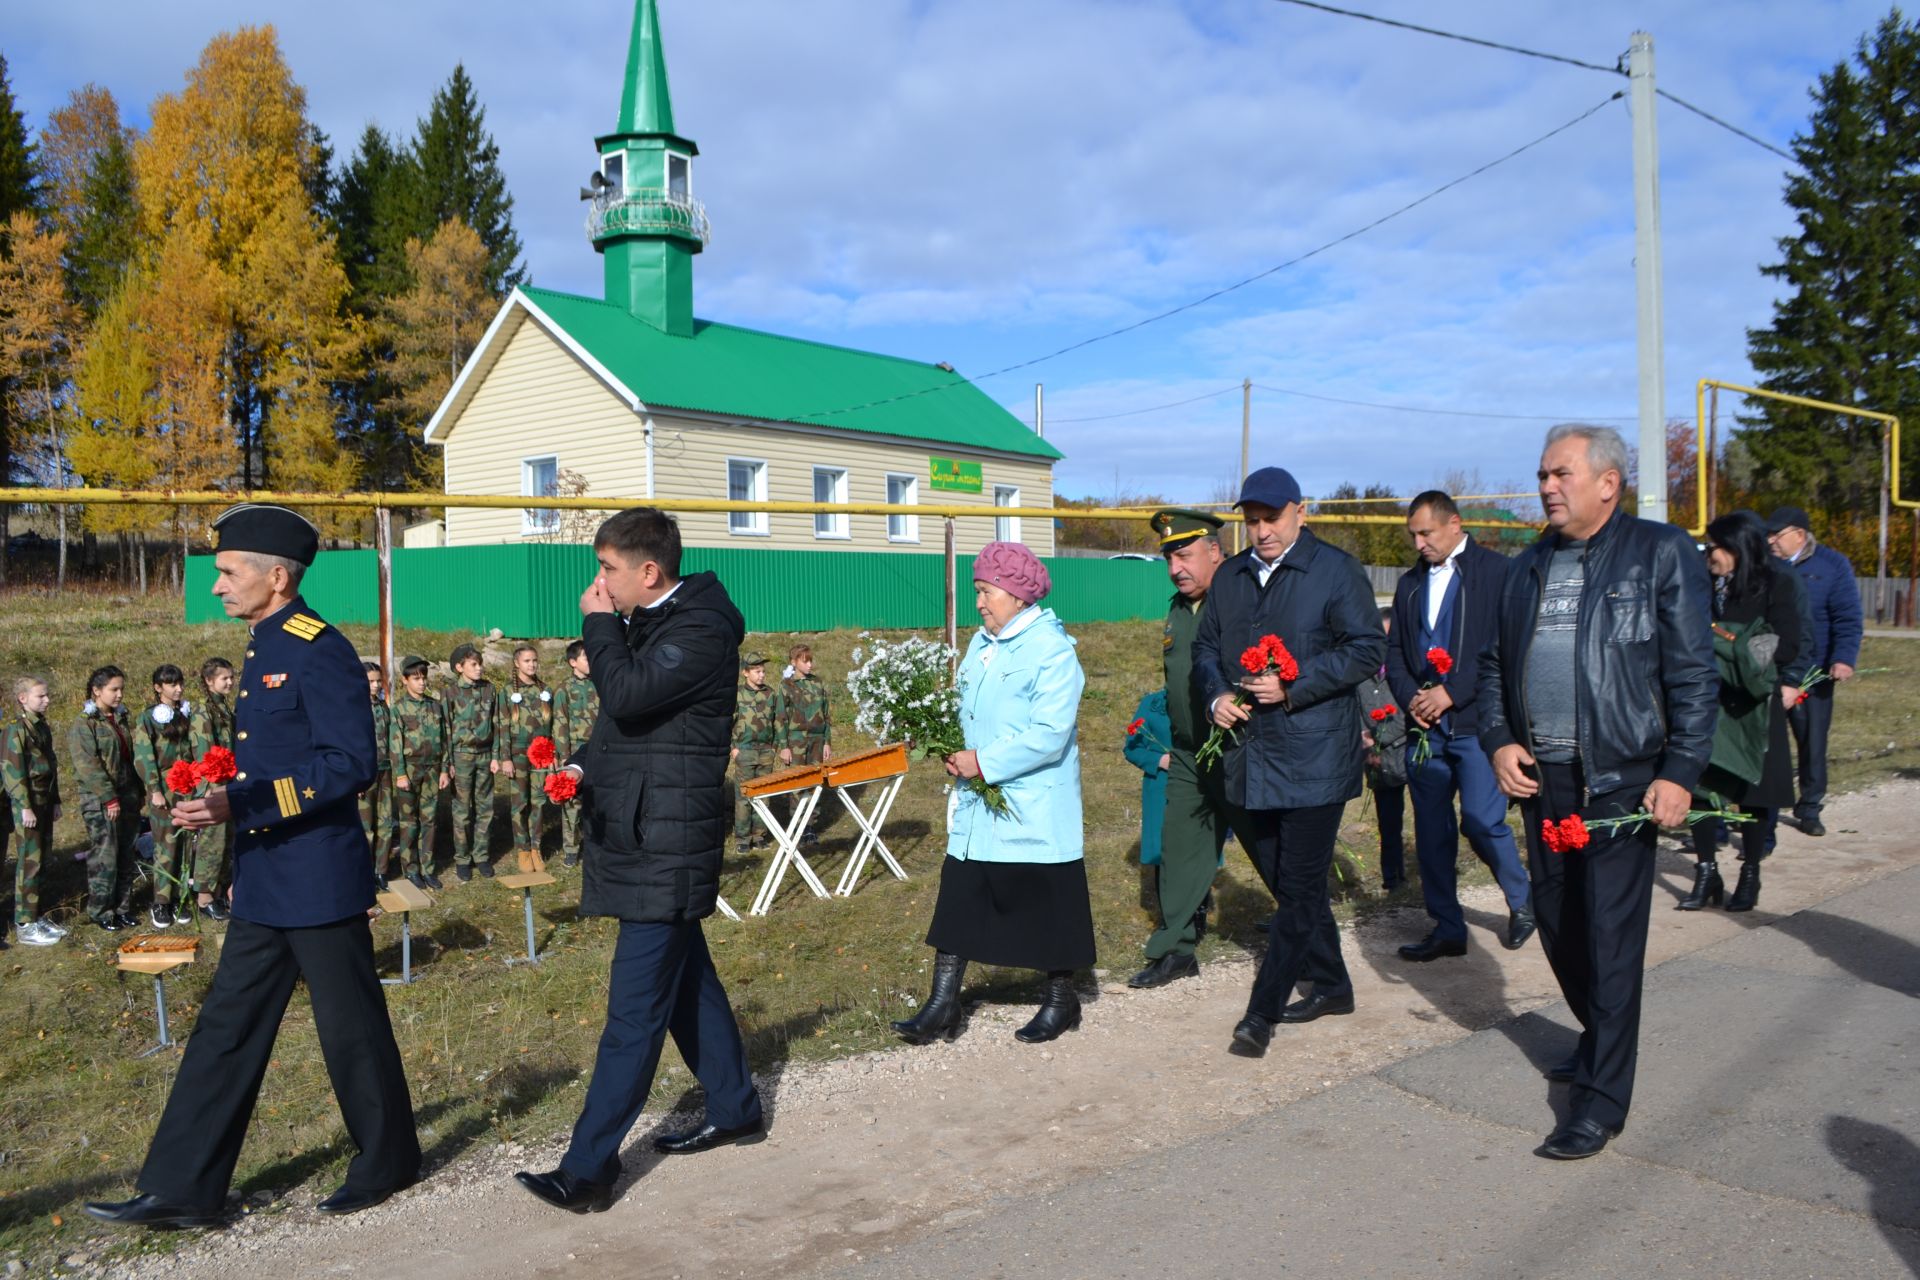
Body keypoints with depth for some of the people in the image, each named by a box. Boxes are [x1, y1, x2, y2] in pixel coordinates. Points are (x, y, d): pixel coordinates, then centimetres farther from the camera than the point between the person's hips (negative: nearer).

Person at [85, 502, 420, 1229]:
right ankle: (183, 1190, 21)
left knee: (351, 1028, 6)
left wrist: (240, 804, -26)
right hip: (264, 887, 9)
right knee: (227, 1028, 12)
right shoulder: (263, 650, 12)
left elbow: (352, 763, -23)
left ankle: (386, 1164, 24)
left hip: (318, 884, -9)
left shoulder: (318, 651, -17)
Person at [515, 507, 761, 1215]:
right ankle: (735, 1109, 34)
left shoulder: (702, 629, -16)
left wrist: (598, 623, -13)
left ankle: (588, 1168, -1)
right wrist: (582, 763, 3)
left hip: (666, 845, -10)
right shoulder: (644, 625, 13)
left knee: (635, 1009, -6)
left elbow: (627, 694, -28)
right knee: (686, 979, 20)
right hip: (638, 833, 10)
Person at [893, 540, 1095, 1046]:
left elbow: (1050, 735, -23)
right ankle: (944, 1003, 13)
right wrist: (959, 757, 0)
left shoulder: (1052, 649, -15)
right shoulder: (981, 644, 10)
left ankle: (1060, 1000, 24)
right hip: (976, 805, 7)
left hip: (1034, 813, -7)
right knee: (958, 896, 6)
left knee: (1047, 904, 7)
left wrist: (984, 762, -20)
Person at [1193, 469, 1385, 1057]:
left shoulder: (1336, 570, -6)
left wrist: (1293, 688, -18)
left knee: (1299, 890, -3)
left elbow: (1368, 649, -11)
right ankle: (1330, 986, 34)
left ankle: (1261, 1013, 5)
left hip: (1313, 759, -6)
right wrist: (1216, 694, -1)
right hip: (1247, 759, 7)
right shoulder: (1229, 577, 12)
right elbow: (1205, 646, 20)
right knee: (1288, 884, 17)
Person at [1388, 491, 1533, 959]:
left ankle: (1522, 899, 19)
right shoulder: (1410, 583, 16)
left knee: (1481, 820, -9)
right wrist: (1411, 697, -2)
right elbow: (1395, 652, 16)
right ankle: (1446, 928, 17)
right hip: (1426, 725, 6)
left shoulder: (1495, 570, -3)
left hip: (1475, 720, -6)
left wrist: (1451, 692, -15)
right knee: (1431, 830, 6)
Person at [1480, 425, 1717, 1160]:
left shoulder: (1661, 554, -4)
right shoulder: (1528, 567, 13)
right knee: (1555, 921, 14)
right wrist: (1498, 741, 0)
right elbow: (1493, 664, 15)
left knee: (1610, 935, -4)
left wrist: (1679, 772, -14)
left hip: (1620, 780, -6)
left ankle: (1601, 1100, 6)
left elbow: (1692, 674, -7)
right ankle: (1601, 1038, 38)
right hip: (1541, 777, 6)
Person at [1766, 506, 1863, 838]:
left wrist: (1844, 659, -15)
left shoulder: (1832, 565, -1)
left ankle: (1809, 809, 20)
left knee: (1812, 741, 7)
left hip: (1812, 672, -1)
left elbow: (1848, 619, -4)